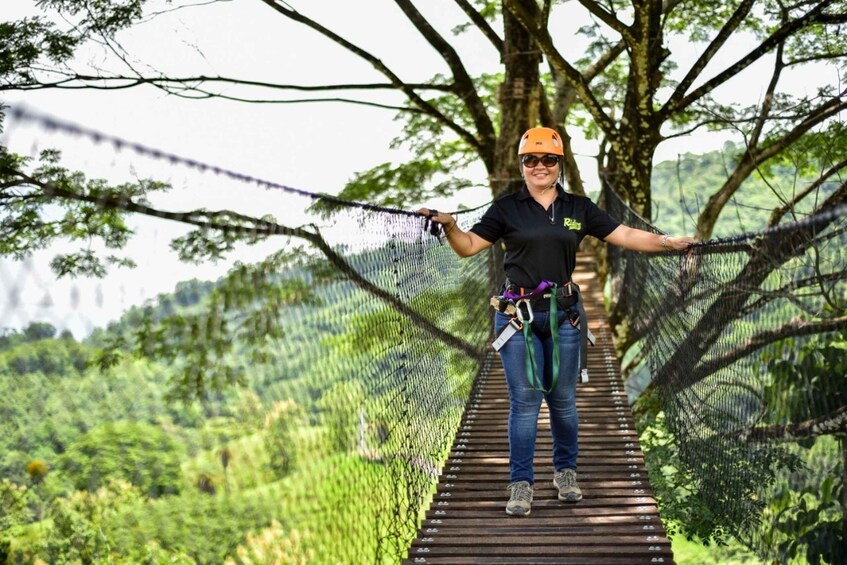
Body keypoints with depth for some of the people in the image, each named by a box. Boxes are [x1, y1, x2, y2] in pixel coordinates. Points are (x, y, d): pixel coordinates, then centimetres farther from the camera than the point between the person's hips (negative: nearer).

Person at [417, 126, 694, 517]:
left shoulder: (579, 209, 9)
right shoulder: (506, 209, 3)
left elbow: (625, 236, 8)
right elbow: (468, 247, 1)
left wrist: (670, 243, 0)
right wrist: (449, 226, -17)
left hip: (562, 313, 2)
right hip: (518, 314, -2)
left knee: (563, 399, 8)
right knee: (524, 400, -3)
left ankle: (565, 473, 27)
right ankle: (521, 486, 4)